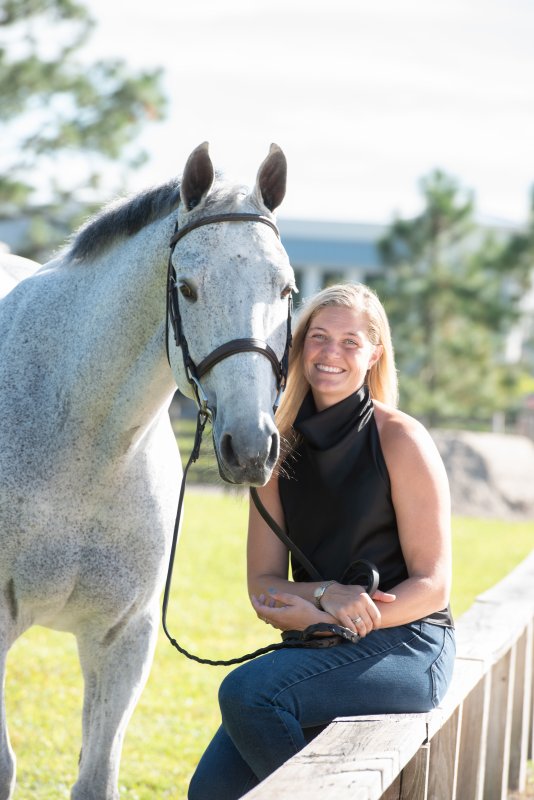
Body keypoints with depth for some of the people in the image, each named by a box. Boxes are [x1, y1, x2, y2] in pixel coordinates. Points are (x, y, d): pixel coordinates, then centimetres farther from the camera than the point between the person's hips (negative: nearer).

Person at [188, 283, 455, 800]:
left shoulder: (400, 440, -7)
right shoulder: (280, 451, 9)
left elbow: (432, 586, -8)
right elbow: (262, 589, 6)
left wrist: (332, 622, -17)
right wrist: (325, 594, -15)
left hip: (405, 645, -5)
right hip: (317, 650, 5)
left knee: (247, 691, -28)